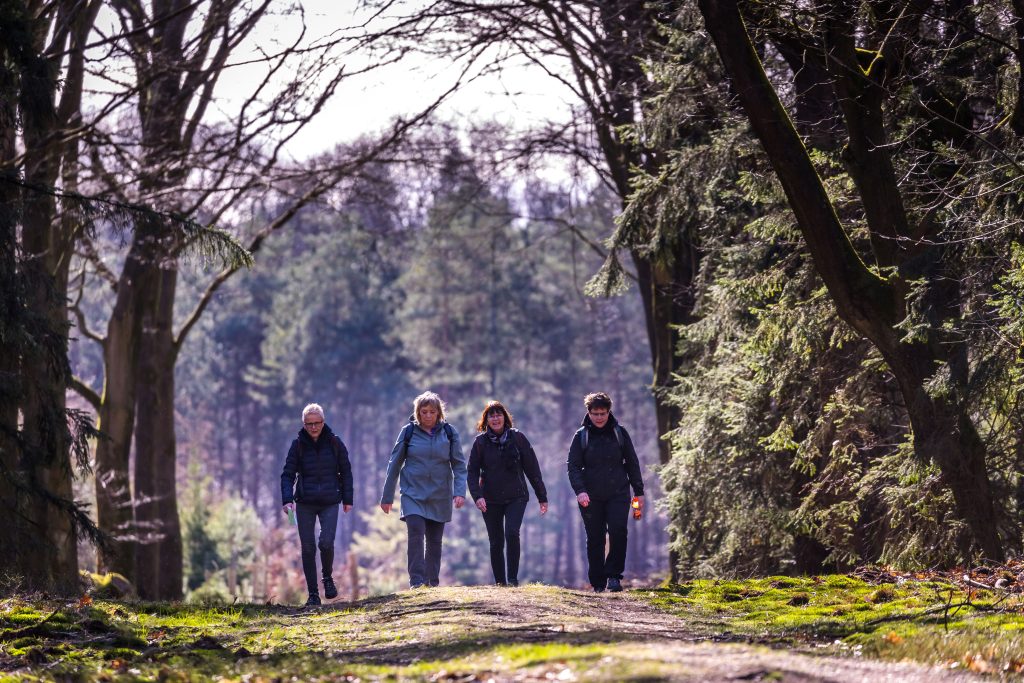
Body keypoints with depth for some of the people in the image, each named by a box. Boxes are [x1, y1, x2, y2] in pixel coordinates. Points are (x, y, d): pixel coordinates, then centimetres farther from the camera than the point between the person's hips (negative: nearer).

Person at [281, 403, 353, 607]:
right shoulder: (298, 445, -1)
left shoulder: (334, 442, 1)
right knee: (308, 548, -1)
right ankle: (313, 594, 8)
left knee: (326, 542, -17)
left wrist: (347, 499, 5)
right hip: (305, 503, 1)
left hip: (330, 502, -1)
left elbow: (346, 472, 8)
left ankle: (328, 577, 13)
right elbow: (288, 474, -2)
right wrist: (287, 499, -17)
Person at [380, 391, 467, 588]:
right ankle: (416, 582, -20)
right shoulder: (408, 432, -1)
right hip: (413, 494, -2)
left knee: (434, 541, 7)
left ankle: (432, 583, 17)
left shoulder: (449, 433, 1)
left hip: (440, 496, 2)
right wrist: (387, 496, 6)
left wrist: (460, 492, -12)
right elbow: (394, 464, 5)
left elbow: (459, 465, 2)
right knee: (416, 533, -18)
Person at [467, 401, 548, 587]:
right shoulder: (480, 441, 1)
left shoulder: (517, 438, 0)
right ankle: (500, 582, 12)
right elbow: (472, 471, 0)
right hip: (490, 500, 1)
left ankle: (513, 578, -13)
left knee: (512, 533, -20)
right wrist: (477, 495, -16)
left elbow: (532, 468, 4)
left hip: (516, 497, -1)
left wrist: (542, 497, 5)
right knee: (496, 542, 3)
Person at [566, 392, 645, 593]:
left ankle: (613, 576, -8)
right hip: (591, 497, 0)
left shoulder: (619, 433, 6)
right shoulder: (581, 436, 2)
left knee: (618, 531, -17)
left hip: (618, 494, 0)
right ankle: (598, 583, 10)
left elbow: (632, 463, 11)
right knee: (595, 539, 3)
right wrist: (580, 490, -17)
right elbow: (573, 466, -2)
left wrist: (639, 491, 9)